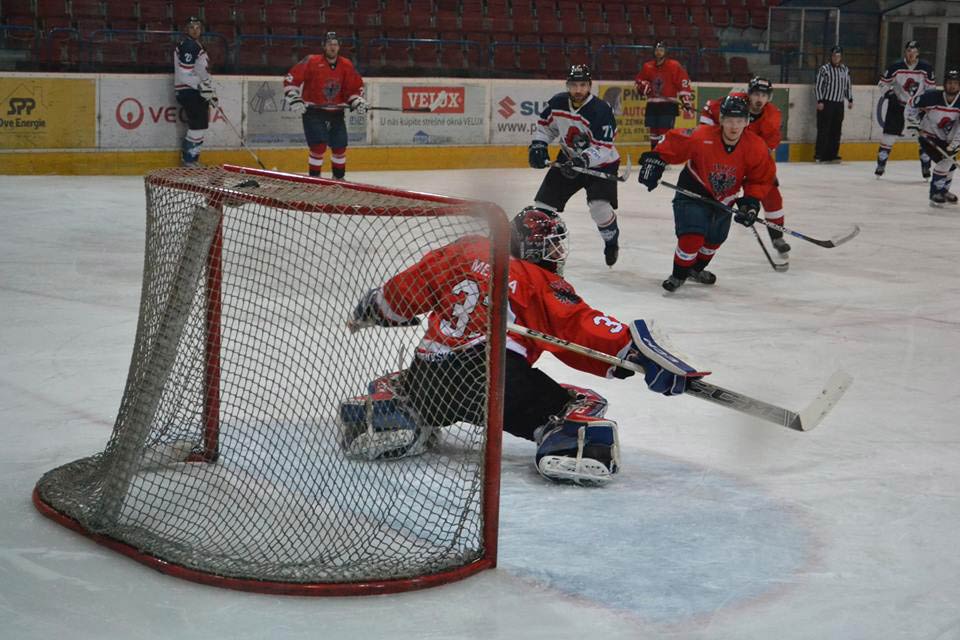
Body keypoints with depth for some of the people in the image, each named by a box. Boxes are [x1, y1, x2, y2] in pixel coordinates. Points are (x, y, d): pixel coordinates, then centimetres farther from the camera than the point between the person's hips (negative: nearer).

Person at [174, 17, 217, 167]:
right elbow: (185, 73, -21)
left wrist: (211, 91, 21)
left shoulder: (198, 46, 18)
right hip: (188, 91, -10)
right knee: (199, 124, -12)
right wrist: (202, 86, -22)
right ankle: (189, 158, -5)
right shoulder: (187, 46, -14)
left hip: (197, 91, 10)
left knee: (201, 124, 11)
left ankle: (189, 156, 19)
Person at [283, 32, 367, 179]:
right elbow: (291, 80, -10)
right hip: (313, 111, -4)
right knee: (319, 146, -14)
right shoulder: (312, 62, -12)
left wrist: (357, 102, -6)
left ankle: (339, 177, 29)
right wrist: (294, 100, -17)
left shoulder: (346, 66, 0)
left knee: (340, 147, 9)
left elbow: (355, 87, 10)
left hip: (336, 112, 5)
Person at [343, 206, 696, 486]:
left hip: (428, 375, 5)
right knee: (582, 404, 6)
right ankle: (567, 443, -26)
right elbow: (584, 328, -4)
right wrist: (636, 348, -7)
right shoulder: (543, 284, 9)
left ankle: (380, 412, 4)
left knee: (400, 385, 37)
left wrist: (369, 310, 42)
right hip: (497, 378, -5)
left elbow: (410, 288, 26)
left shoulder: (465, 252, 20)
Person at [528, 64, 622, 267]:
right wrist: (538, 145, -5)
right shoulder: (557, 103, -10)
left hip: (601, 163, -5)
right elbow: (545, 125, 9)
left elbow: (603, 148, -30)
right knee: (544, 202, 3)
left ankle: (611, 242, 7)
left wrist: (583, 161, -44)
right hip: (568, 160, 5)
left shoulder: (601, 111, -27)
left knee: (600, 207, -23)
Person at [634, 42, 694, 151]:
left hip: (668, 104, -5)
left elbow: (684, 84, -8)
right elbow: (638, 81, 22)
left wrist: (687, 102, -16)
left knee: (665, 132, -14)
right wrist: (644, 86, 0)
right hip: (652, 105, 5)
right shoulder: (647, 66, 10)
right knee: (654, 133, 10)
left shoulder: (674, 66, -5)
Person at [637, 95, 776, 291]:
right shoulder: (702, 137, -32)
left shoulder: (756, 148, -21)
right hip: (693, 193, -5)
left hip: (724, 198, 5)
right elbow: (673, 143, -17)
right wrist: (655, 160, -22)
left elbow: (762, 178, -8)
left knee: (714, 238, 21)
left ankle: (696, 268, 50)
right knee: (693, 236, -18)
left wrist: (751, 201, -17)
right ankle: (678, 274, 8)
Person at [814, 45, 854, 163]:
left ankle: (832, 154, 12)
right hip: (826, 103, -6)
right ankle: (819, 155, -4)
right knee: (824, 130, -6)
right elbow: (819, 86, -7)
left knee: (836, 130, 6)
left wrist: (850, 100, 17)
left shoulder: (845, 70, 13)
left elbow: (848, 86, 21)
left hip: (839, 104, 6)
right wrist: (819, 101, -13)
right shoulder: (824, 69, -5)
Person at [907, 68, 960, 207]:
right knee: (944, 161, -20)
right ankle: (935, 194, -12)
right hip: (928, 136, -6)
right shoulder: (931, 97, -25)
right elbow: (912, 104, -8)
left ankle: (943, 190, 40)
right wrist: (914, 122, -8)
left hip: (946, 139, 6)